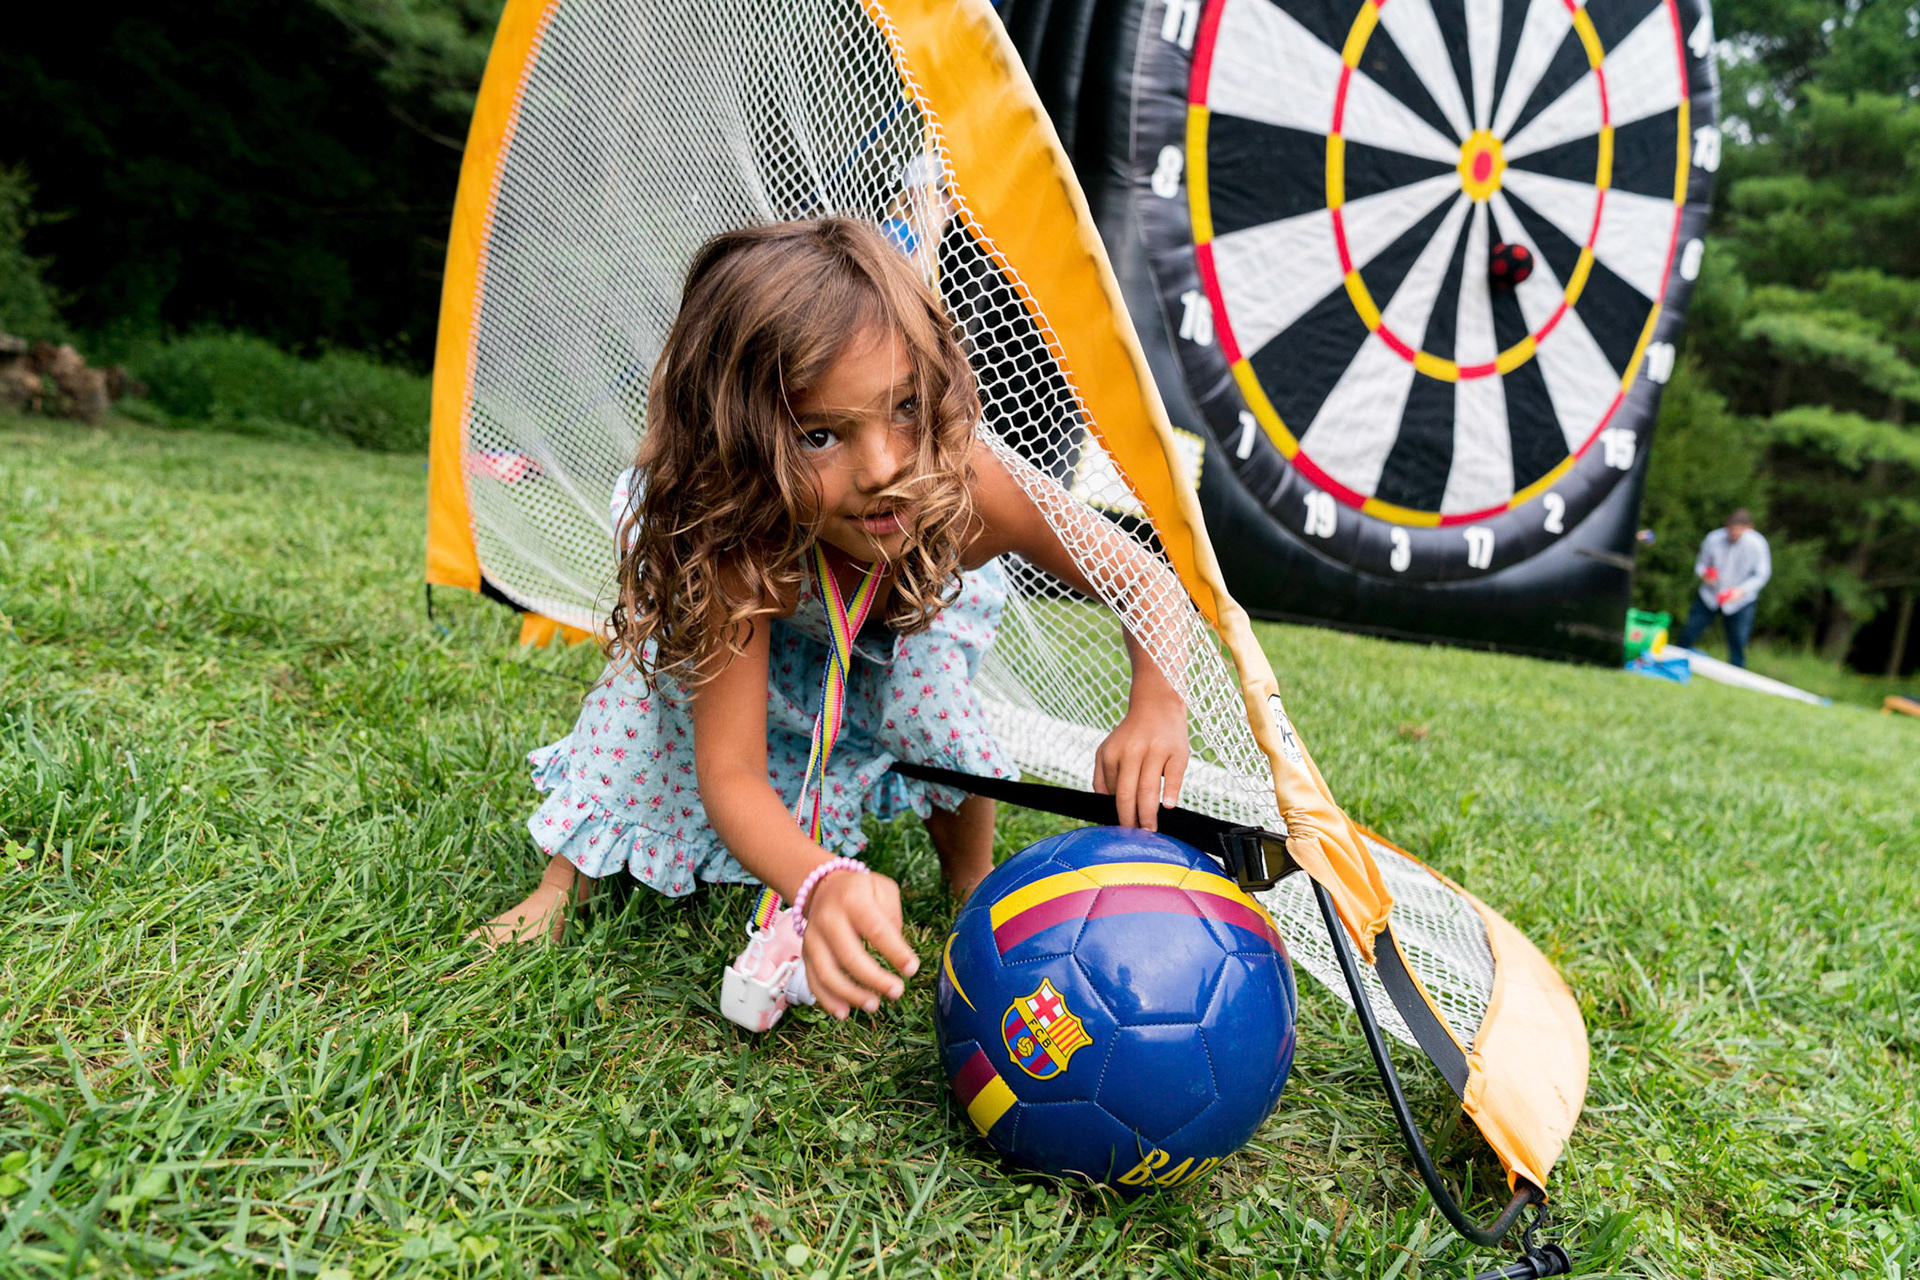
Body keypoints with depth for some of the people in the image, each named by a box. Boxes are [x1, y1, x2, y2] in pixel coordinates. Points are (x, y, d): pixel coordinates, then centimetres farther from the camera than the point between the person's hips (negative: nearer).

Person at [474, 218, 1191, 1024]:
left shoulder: (975, 495, -42)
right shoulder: (735, 553, -45)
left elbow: (1142, 584, -30)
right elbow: (729, 774, -46)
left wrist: (1158, 706, -51)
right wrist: (819, 884, -67)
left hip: (917, 620, 2)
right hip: (775, 622, -1)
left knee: (923, 670, -23)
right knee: (664, 645, -21)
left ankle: (977, 886, 3)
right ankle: (567, 878, -1)